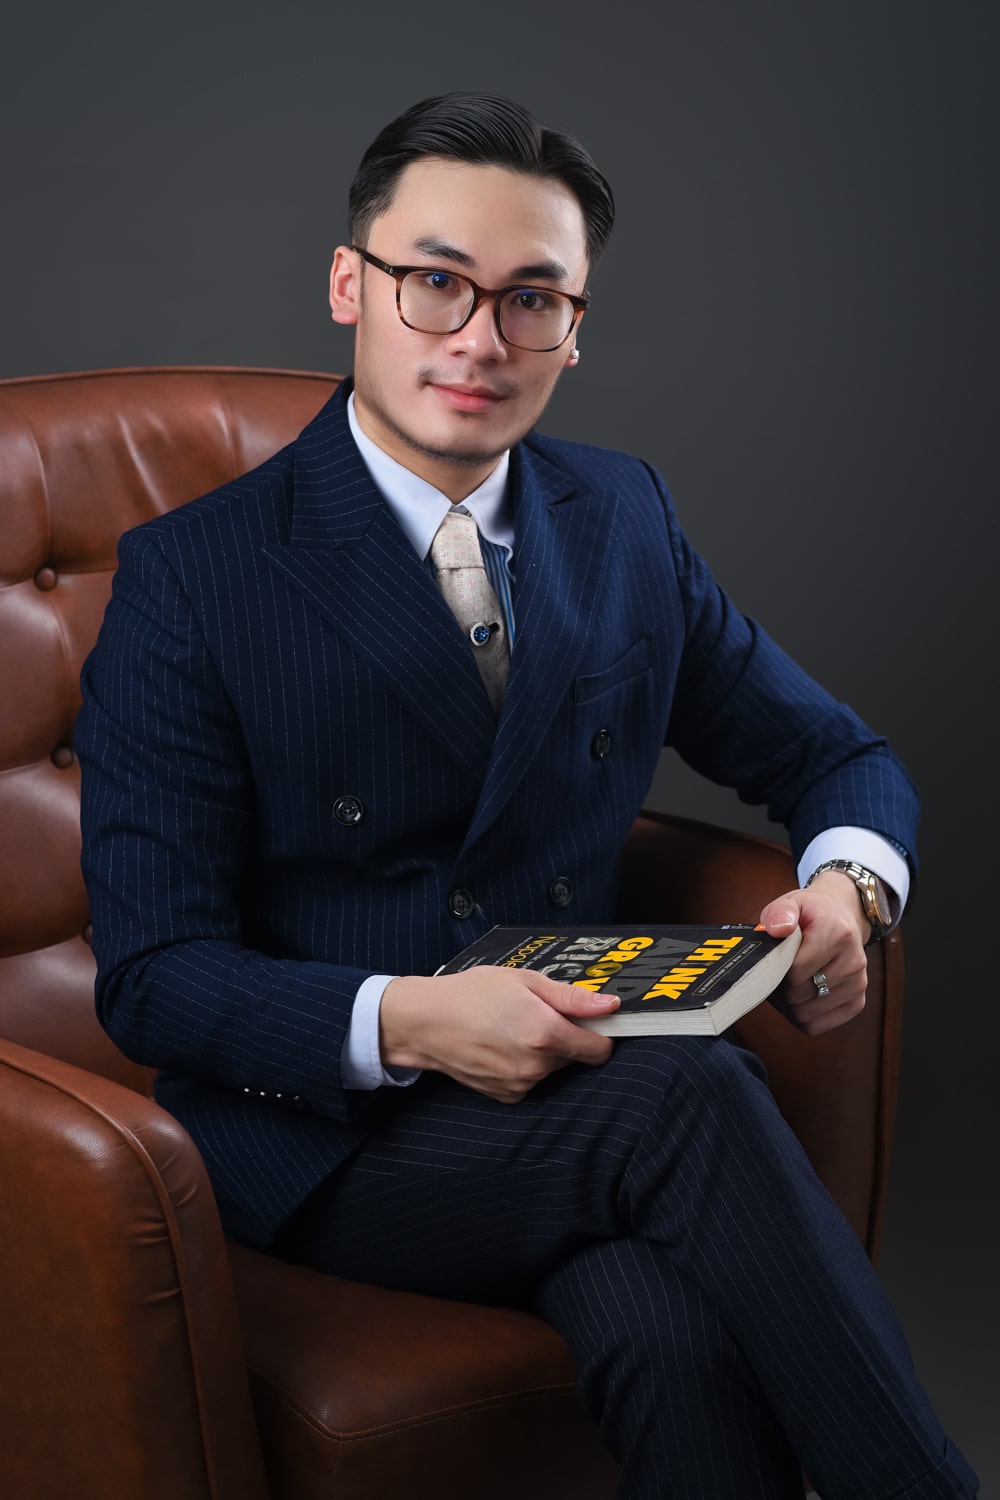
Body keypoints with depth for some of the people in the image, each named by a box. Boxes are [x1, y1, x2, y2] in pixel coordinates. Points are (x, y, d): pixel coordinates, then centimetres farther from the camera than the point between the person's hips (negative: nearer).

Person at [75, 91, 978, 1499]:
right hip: (326, 1130, -3)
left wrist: (846, 887, -9)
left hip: (575, 1076, 4)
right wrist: (407, 1021, -28)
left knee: (684, 1344, -32)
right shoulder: (192, 576, -7)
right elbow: (153, 972, -10)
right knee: (695, 1097, -32)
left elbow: (836, 756, 16)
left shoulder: (624, 518, 8)